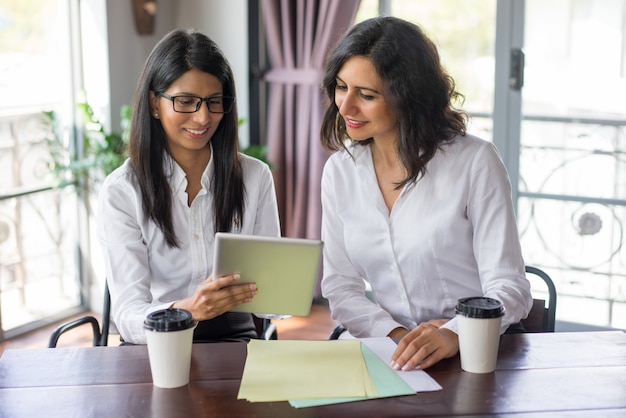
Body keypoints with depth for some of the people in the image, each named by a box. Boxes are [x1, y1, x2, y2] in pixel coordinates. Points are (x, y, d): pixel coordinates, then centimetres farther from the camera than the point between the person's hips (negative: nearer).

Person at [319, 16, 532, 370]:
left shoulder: (476, 162, -8)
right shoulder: (340, 171, 6)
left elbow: (509, 288, -10)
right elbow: (340, 286, 7)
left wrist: (453, 334, -29)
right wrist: (397, 336, -12)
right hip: (389, 354, 3)